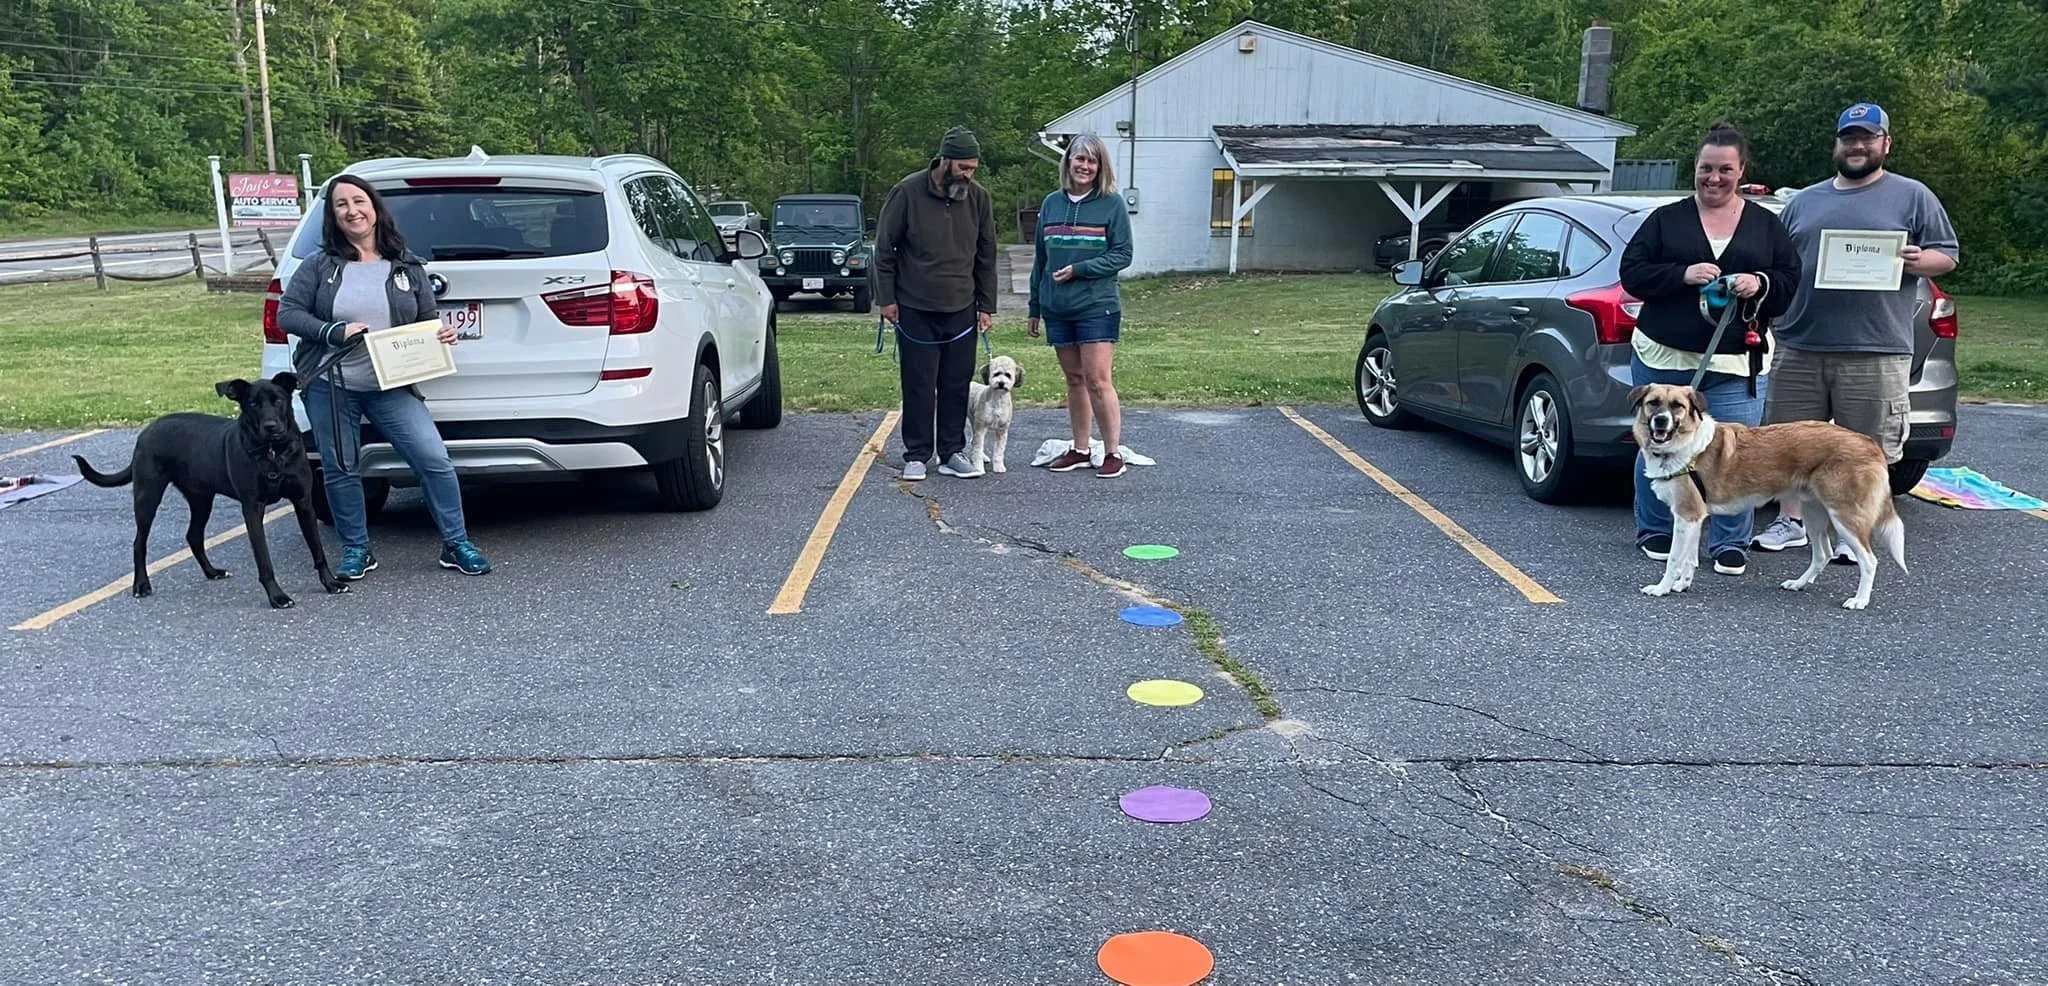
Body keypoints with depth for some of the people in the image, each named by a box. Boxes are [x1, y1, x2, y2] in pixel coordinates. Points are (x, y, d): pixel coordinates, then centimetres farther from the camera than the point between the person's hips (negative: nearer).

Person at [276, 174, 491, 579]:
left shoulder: (407, 267, 5)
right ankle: (356, 550, 24)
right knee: (339, 470, 7)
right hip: (329, 387, 0)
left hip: (391, 386, 0)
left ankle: (456, 545, 2)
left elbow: (427, 323, 11)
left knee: (434, 459, -10)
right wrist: (335, 332, -18)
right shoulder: (319, 267, 1)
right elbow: (286, 313, -3)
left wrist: (444, 334, -12)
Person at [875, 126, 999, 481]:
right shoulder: (908, 192, -8)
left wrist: (987, 305, 7)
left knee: (957, 385, 6)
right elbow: (884, 248, -2)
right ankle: (917, 455, 11)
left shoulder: (979, 198, 2)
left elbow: (986, 257, 10)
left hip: (962, 309, 3)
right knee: (918, 385, 1)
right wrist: (887, 299, -4)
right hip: (915, 309, -3)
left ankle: (953, 452, 17)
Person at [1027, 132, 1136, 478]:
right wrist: (1034, 308, 14)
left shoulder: (1112, 204, -3)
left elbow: (1122, 255, -6)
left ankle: (1113, 452, 2)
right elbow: (1041, 259, 14)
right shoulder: (1051, 204, 9)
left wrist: (1078, 270, -15)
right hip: (1057, 308, 5)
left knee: (1097, 381, -7)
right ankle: (1080, 450, 20)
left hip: (1096, 306, -4)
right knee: (1074, 380, 11)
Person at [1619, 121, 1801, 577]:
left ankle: (1730, 544, 8)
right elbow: (1631, 273, -1)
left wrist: (1761, 284, -12)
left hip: (1737, 365, 0)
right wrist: (1682, 275, -16)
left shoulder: (1766, 225, 12)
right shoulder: (1665, 219, 7)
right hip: (1662, 357, 0)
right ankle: (1655, 533, 25)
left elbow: (1793, 283, 10)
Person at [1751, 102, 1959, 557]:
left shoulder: (1913, 196, 7)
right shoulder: (1804, 201, 17)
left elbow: (1948, 255, 7)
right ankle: (1790, 521, 19)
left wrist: (1919, 261, -14)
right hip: (1800, 348, 3)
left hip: (1876, 353, -3)